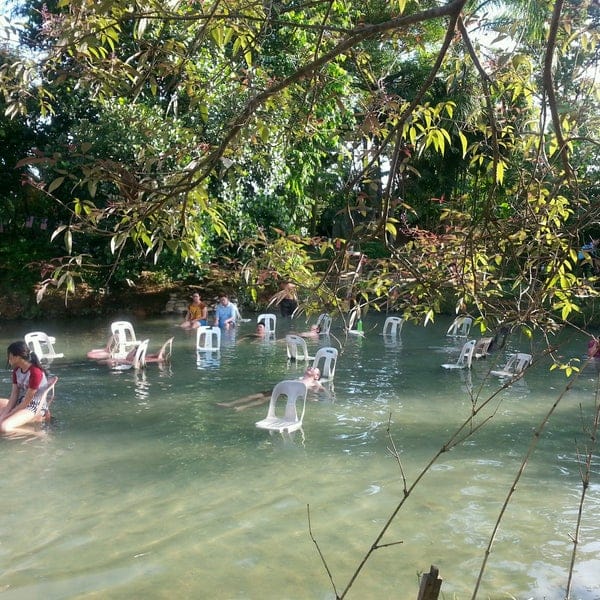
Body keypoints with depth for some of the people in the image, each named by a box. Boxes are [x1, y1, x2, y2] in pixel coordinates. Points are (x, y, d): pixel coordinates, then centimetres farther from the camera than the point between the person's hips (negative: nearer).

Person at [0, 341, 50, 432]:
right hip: (20, 403, 9)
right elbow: (14, 396, 1)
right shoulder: (17, 370, 4)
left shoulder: (35, 372, -22)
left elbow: (26, 402, -18)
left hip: (35, 407, -9)